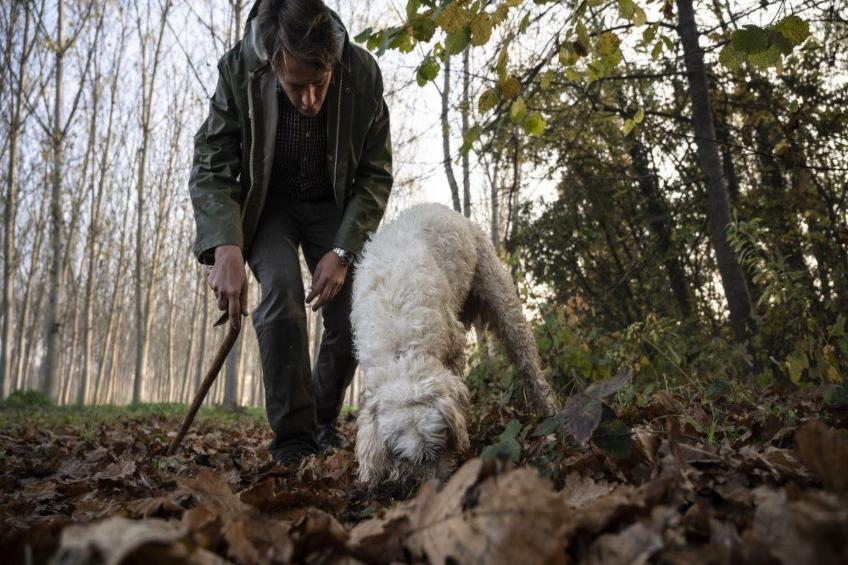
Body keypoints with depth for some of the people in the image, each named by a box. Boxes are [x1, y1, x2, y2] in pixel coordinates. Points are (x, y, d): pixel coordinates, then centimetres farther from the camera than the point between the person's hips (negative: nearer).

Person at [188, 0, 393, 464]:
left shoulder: (363, 75, -23)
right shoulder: (239, 71, -25)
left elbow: (375, 175, -15)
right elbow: (211, 168, -23)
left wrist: (341, 251, -24)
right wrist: (226, 249, -40)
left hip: (334, 205, 1)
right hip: (268, 204, -1)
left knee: (353, 313, -10)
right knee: (281, 287, -28)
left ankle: (323, 421, 16)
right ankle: (293, 435, -17)